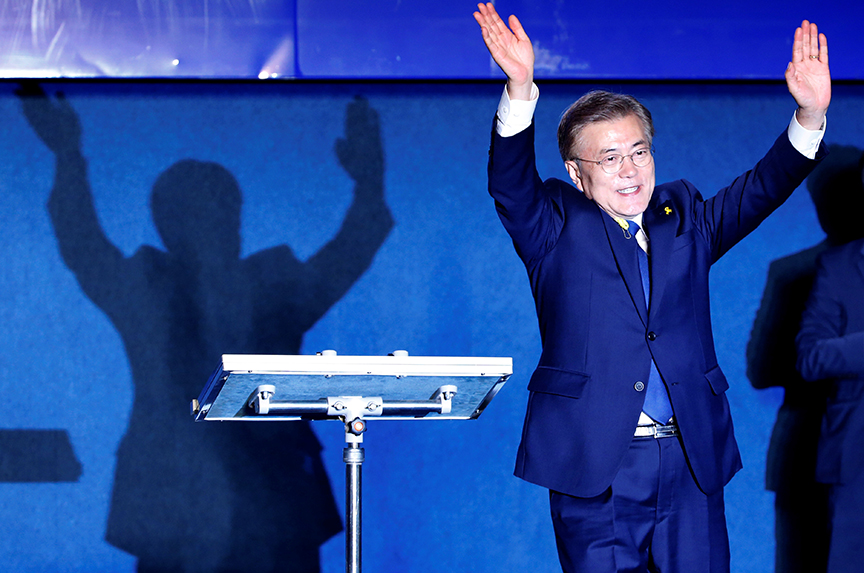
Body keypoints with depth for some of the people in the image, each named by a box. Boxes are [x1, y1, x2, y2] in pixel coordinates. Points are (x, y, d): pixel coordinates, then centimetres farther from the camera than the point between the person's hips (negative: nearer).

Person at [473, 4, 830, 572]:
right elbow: (511, 183, -12)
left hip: (691, 464, 3)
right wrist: (521, 89, -29)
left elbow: (762, 189, 6)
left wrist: (809, 116, -12)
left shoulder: (685, 218, 16)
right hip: (595, 464, -3)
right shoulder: (557, 227, 5)